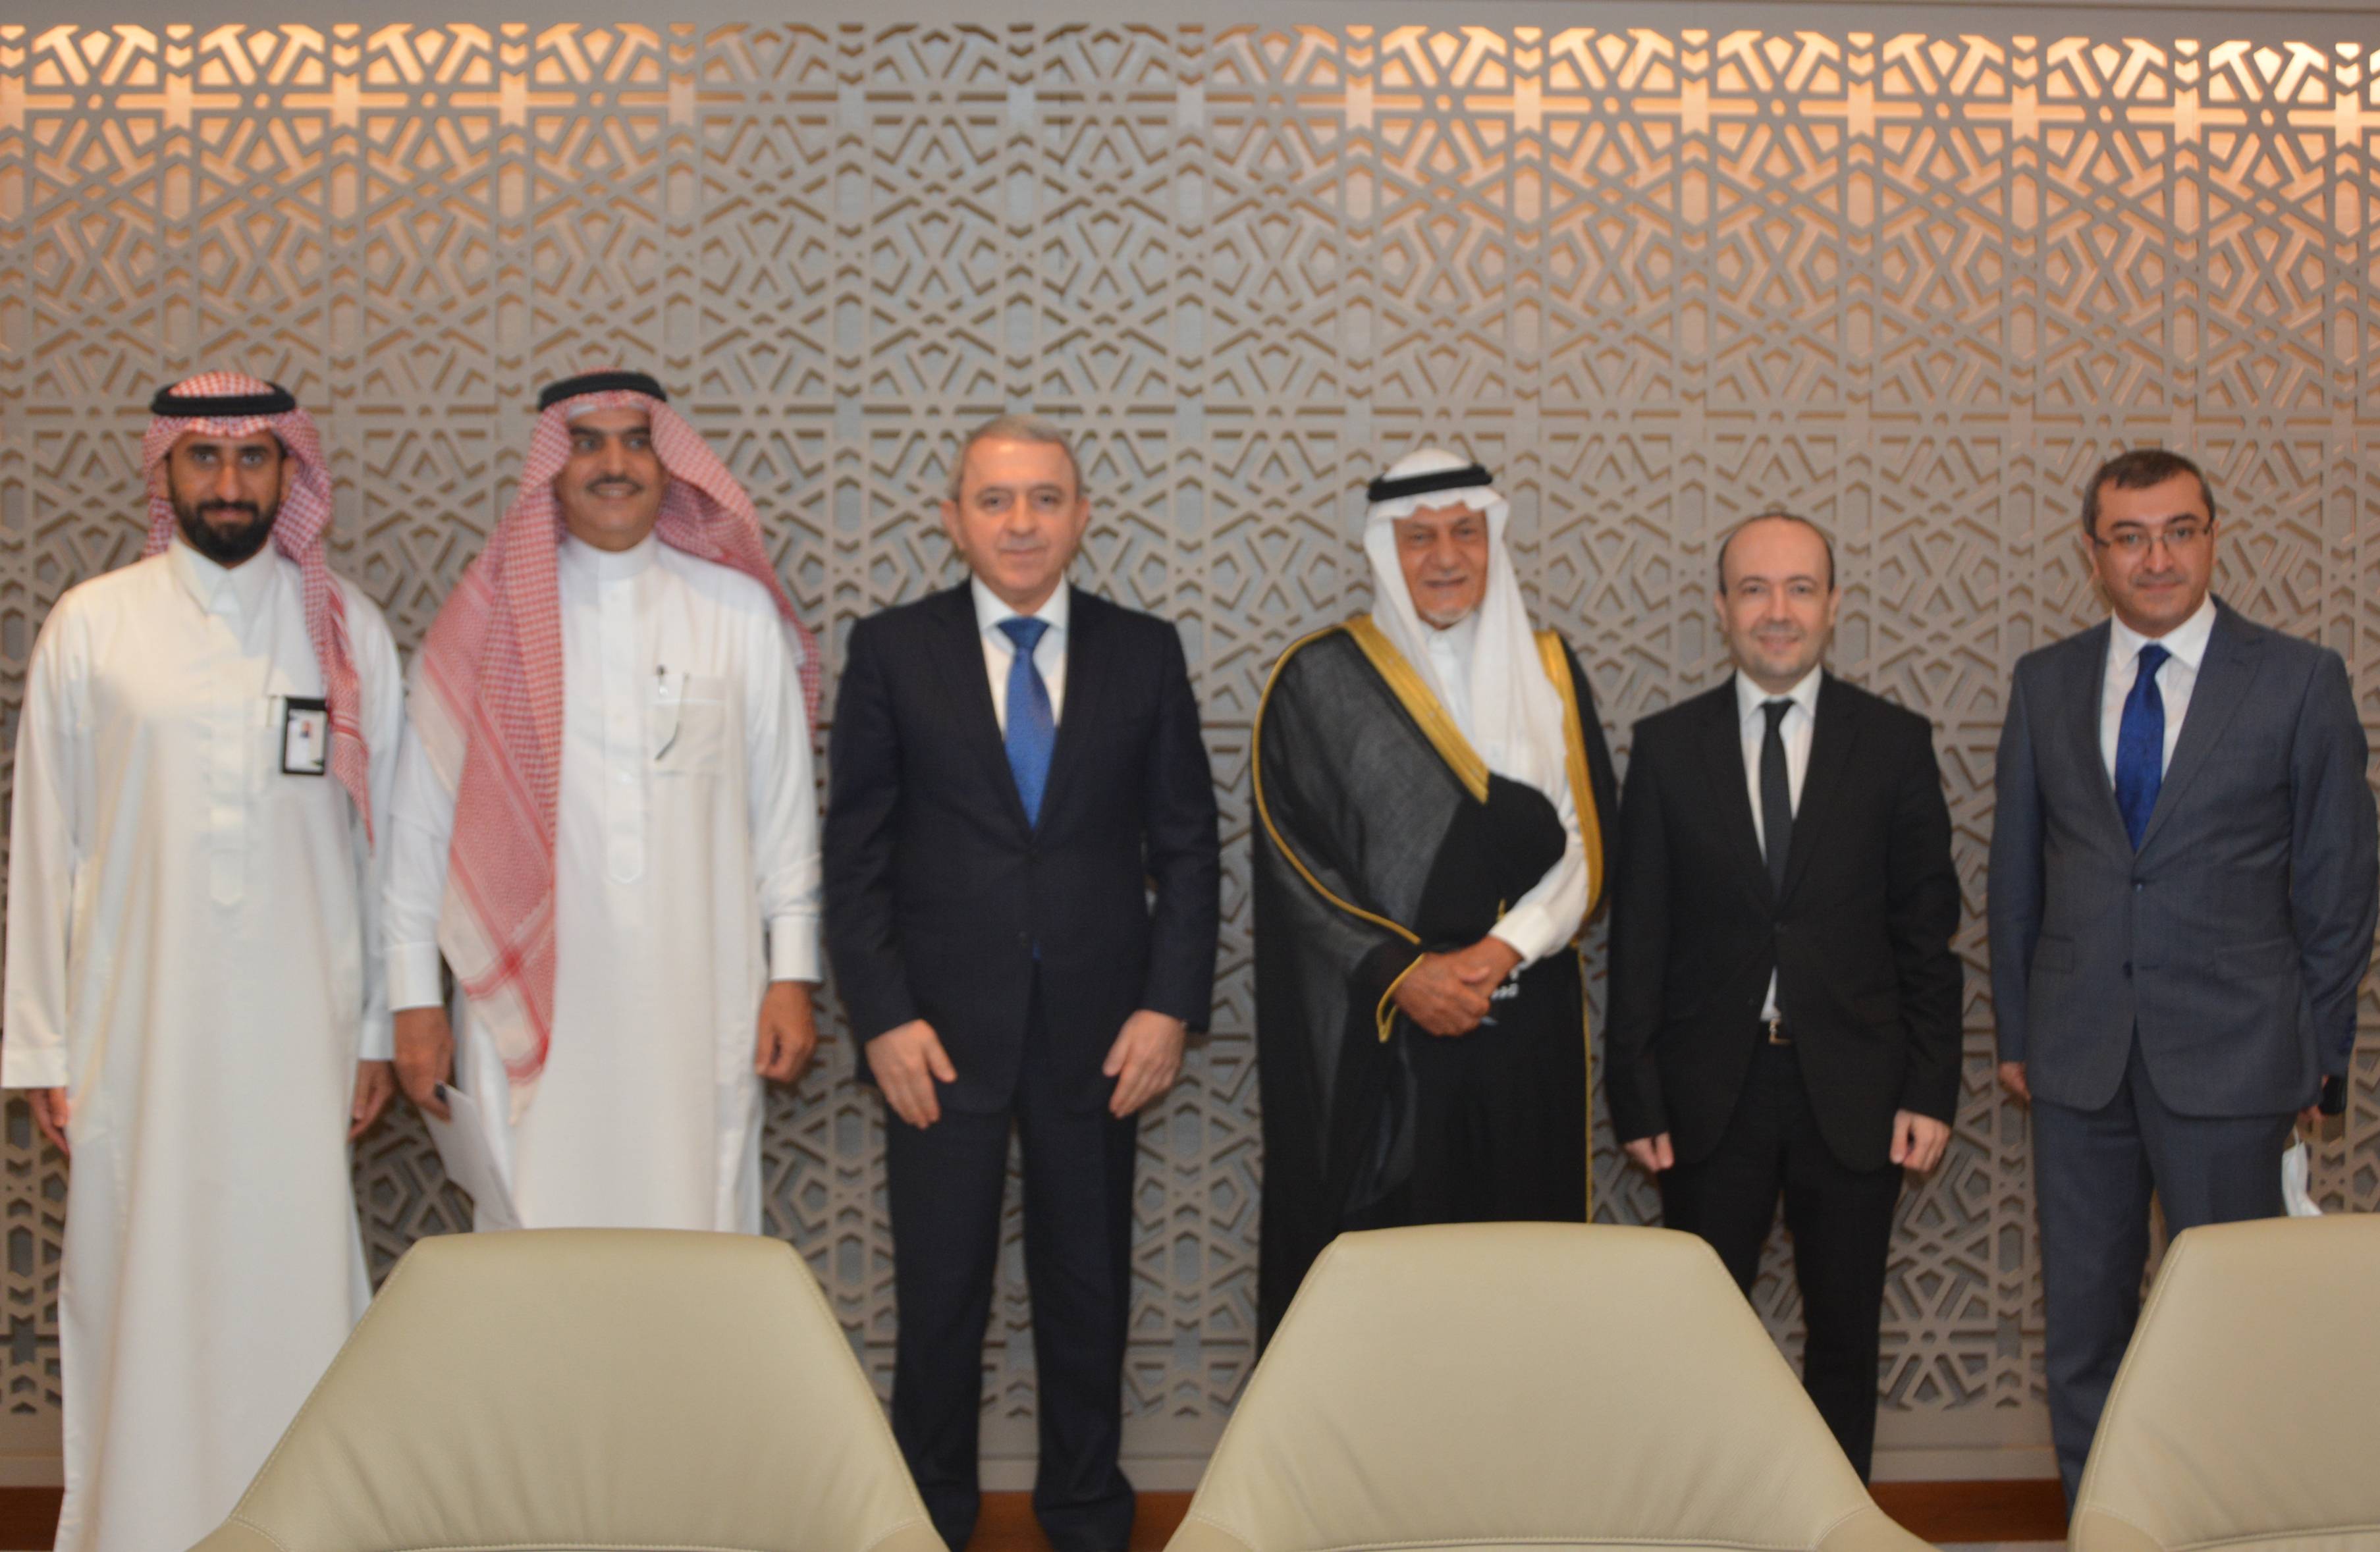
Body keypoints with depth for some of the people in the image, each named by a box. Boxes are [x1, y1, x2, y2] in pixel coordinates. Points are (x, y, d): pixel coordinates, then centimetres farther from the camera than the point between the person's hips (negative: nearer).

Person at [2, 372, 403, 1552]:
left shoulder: (347, 630, 5)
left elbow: (383, 838, 7)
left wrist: (380, 1028, 5)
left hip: (298, 1025, 0)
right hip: (135, 1027, 0)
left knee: (295, 1284, 1)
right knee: (139, 1285, 4)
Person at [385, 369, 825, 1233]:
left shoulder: (739, 611, 6)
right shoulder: (490, 617, 3)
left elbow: (784, 804, 8)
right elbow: (422, 821, 6)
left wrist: (792, 975, 5)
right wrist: (414, 999, 5)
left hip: (698, 998, 1)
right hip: (534, 998, 0)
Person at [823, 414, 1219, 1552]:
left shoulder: (1144, 652, 5)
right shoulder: (891, 651, 1)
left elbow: (1186, 845, 6)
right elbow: (855, 854, 0)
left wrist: (1172, 1005, -4)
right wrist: (883, 1017, -8)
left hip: (1098, 1031, 1)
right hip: (942, 1029, -1)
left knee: (1089, 1292, 11)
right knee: (939, 1296, 6)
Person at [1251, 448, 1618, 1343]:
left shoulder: (1548, 673, 9)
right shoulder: (1318, 682, 0)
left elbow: (1587, 841, 4)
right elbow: (1293, 858, -4)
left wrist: (1508, 947, -12)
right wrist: (1402, 972, -14)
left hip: (1524, 1036, 3)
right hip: (1367, 1039, -2)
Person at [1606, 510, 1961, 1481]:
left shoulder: (1895, 744, 3)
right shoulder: (1667, 748, 3)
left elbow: (1927, 932, 3)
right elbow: (1638, 936, 2)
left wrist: (1931, 1091, -3)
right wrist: (1636, 1098, -2)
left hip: (1852, 1089, 0)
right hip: (1712, 1094, 0)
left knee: (1844, 1338, 10)